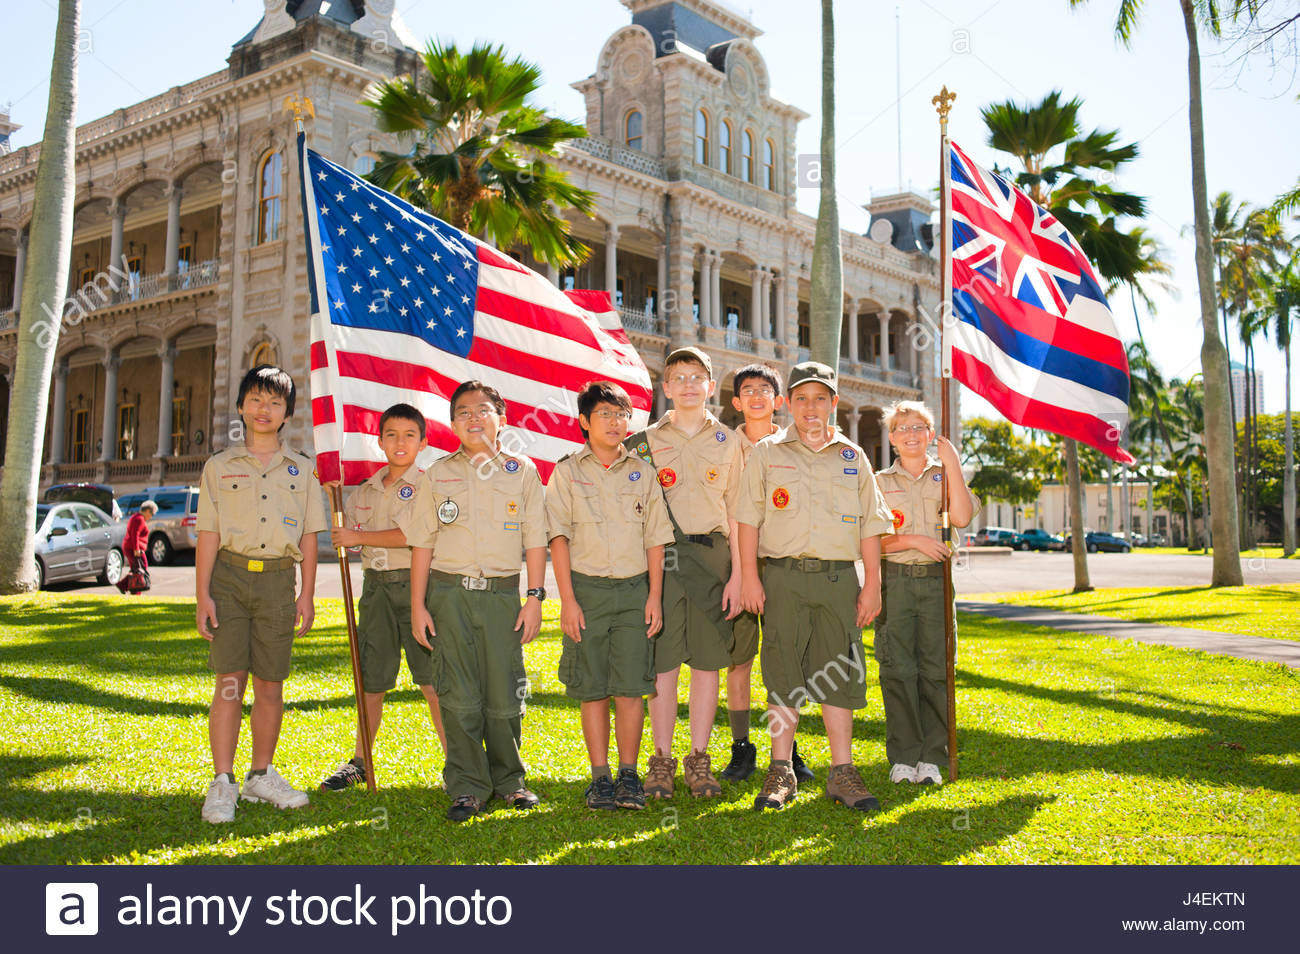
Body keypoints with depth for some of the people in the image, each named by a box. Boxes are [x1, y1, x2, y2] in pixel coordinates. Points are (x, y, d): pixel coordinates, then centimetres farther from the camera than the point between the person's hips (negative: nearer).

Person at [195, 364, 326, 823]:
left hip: (278, 581, 2)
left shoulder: (300, 469, 11)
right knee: (229, 681, -5)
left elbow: (308, 537, 10)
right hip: (230, 576, -2)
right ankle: (223, 783, 0)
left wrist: (307, 594, 4)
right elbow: (208, 535, 3)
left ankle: (262, 775, 18)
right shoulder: (219, 466, 7)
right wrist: (202, 594, -4)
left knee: (271, 684, 6)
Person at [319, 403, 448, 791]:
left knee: (432, 680, -4)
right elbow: (344, 537, 21)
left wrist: (358, 537, -10)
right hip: (376, 587, 5)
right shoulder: (364, 491, 14)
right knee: (371, 680, 11)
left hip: (415, 584, -5)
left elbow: (414, 536, -16)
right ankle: (359, 762, 25)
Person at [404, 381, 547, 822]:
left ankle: (508, 779, 21)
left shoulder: (522, 471, 7)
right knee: (459, 698, 0)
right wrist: (418, 605, 2)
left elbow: (535, 539, 7)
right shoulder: (438, 474, 8)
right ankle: (467, 787, 12)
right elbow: (422, 543, 7)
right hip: (449, 592, 0)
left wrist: (534, 597, 1)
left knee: (505, 696, 2)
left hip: (502, 593, 0)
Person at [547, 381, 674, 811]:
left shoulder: (642, 472, 10)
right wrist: (567, 599, -8)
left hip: (635, 588, 1)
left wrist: (655, 596, 2)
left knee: (631, 686, -2)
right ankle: (600, 776, 12)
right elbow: (559, 537, 0)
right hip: (587, 587, -1)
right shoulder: (567, 472, 5)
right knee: (593, 688, 2)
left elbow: (655, 538, 10)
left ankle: (629, 775, 9)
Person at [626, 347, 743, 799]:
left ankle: (699, 758, 13)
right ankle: (661, 758, 9)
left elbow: (737, 513, 7)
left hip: (712, 556, 1)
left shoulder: (727, 442, 10)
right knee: (662, 660, -1)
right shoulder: (647, 441, 8)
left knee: (708, 660, 3)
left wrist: (737, 574, 1)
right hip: (662, 557, -1)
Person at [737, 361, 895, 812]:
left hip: (839, 576, 2)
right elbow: (749, 517, 4)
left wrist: (872, 585, 5)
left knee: (839, 673, 3)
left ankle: (842, 772, 11)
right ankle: (781, 772, 8)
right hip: (783, 575, -1)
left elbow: (871, 524, 11)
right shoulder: (767, 453, 7)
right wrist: (749, 576, -4)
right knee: (783, 671, 0)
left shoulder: (852, 458, 12)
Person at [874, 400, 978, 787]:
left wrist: (952, 464, -7)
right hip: (895, 580, -1)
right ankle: (902, 757, 7)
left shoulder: (944, 475, 12)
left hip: (937, 581, 1)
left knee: (936, 669, -1)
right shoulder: (881, 482, 9)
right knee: (898, 670, -3)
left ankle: (931, 757, 8)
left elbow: (962, 517, -7)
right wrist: (913, 540, -10)